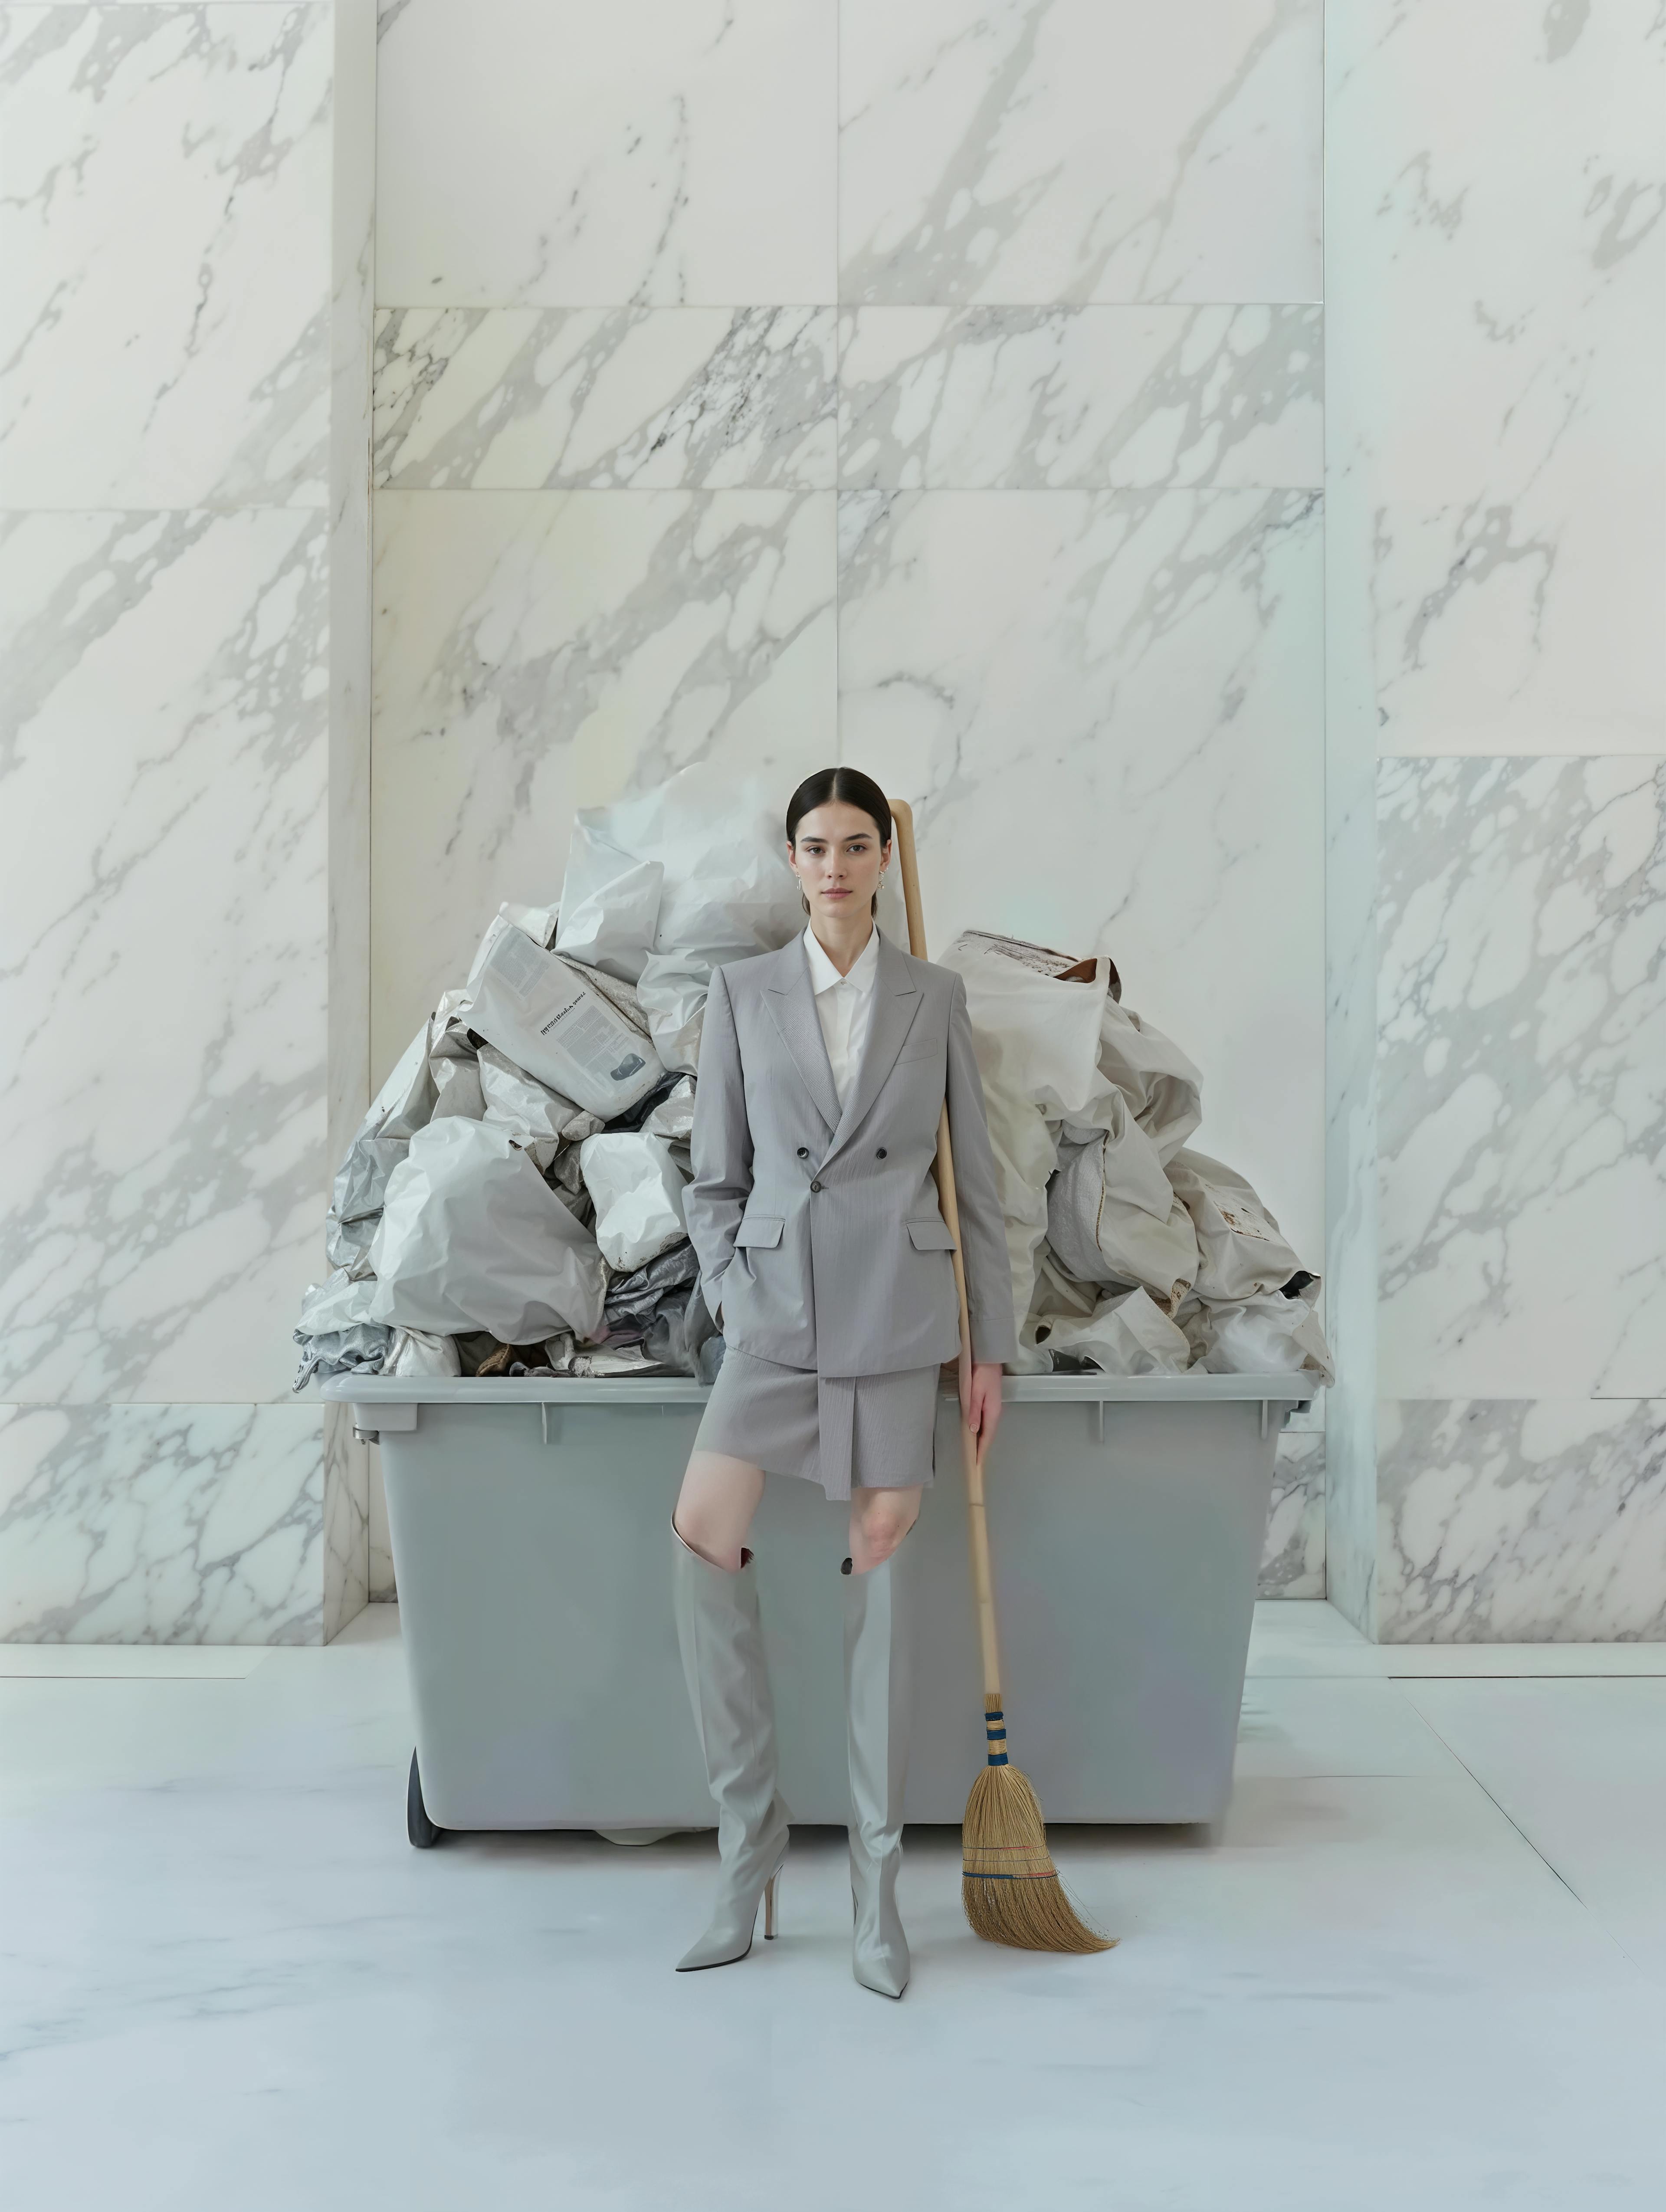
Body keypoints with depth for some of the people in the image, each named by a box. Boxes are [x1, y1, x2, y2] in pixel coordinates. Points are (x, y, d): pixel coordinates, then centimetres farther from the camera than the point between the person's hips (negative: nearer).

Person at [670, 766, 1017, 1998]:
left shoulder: (937, 997, 6)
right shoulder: (743, 994, 6)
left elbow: (976, 1179, 7)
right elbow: (715, 1179, 9)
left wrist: (992, 1348, 4)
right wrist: (731, 1300, -5)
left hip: (900, 1316, 0)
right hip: (778, 1310, 1)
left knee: (884, 1582, 2)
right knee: (702, 1537, -14)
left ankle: (878, 1888, 14)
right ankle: (750, 1846, 4)